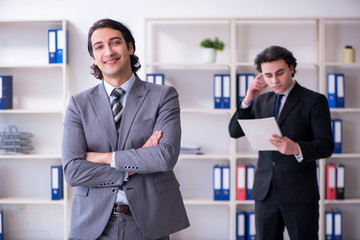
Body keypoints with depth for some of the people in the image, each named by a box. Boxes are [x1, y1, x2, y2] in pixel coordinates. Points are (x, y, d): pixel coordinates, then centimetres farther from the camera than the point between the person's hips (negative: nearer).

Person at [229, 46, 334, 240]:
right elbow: (235, 132, 7)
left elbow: (326, 146, -10)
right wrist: (248, 100, -6)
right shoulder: (262, 100, 12)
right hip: (265, 191, 4)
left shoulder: (314, 101, -3)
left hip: (300, 194, -4)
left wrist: (296, 148, -30)